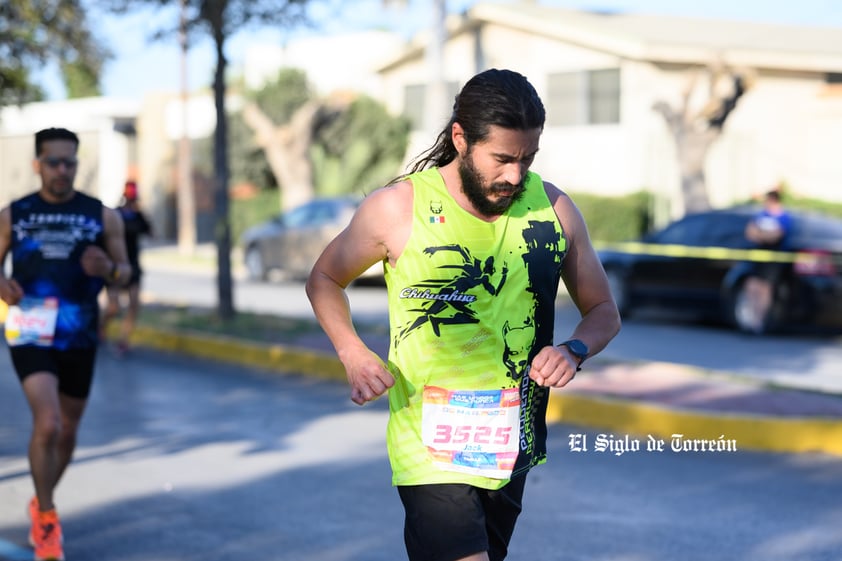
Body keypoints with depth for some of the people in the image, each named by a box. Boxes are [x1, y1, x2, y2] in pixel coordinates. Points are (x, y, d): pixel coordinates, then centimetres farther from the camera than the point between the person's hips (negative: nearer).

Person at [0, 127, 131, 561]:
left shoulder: (102, 216, 1)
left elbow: (125, 270, 6)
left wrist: (108, 269, -17)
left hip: (80, 337, 2)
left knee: (67, 431, 14)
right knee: (48, 424, -19)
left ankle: (41, 504, 40)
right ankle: (46, 519, -1)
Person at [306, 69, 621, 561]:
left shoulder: (554, 209, 0)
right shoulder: (397, 209, -9)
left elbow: (604, 311, 11)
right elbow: (324, 280, 6)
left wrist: (574, 350, -12)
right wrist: (354, 354, -11)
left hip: (512, 446, 5)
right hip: (431, 447, -4)